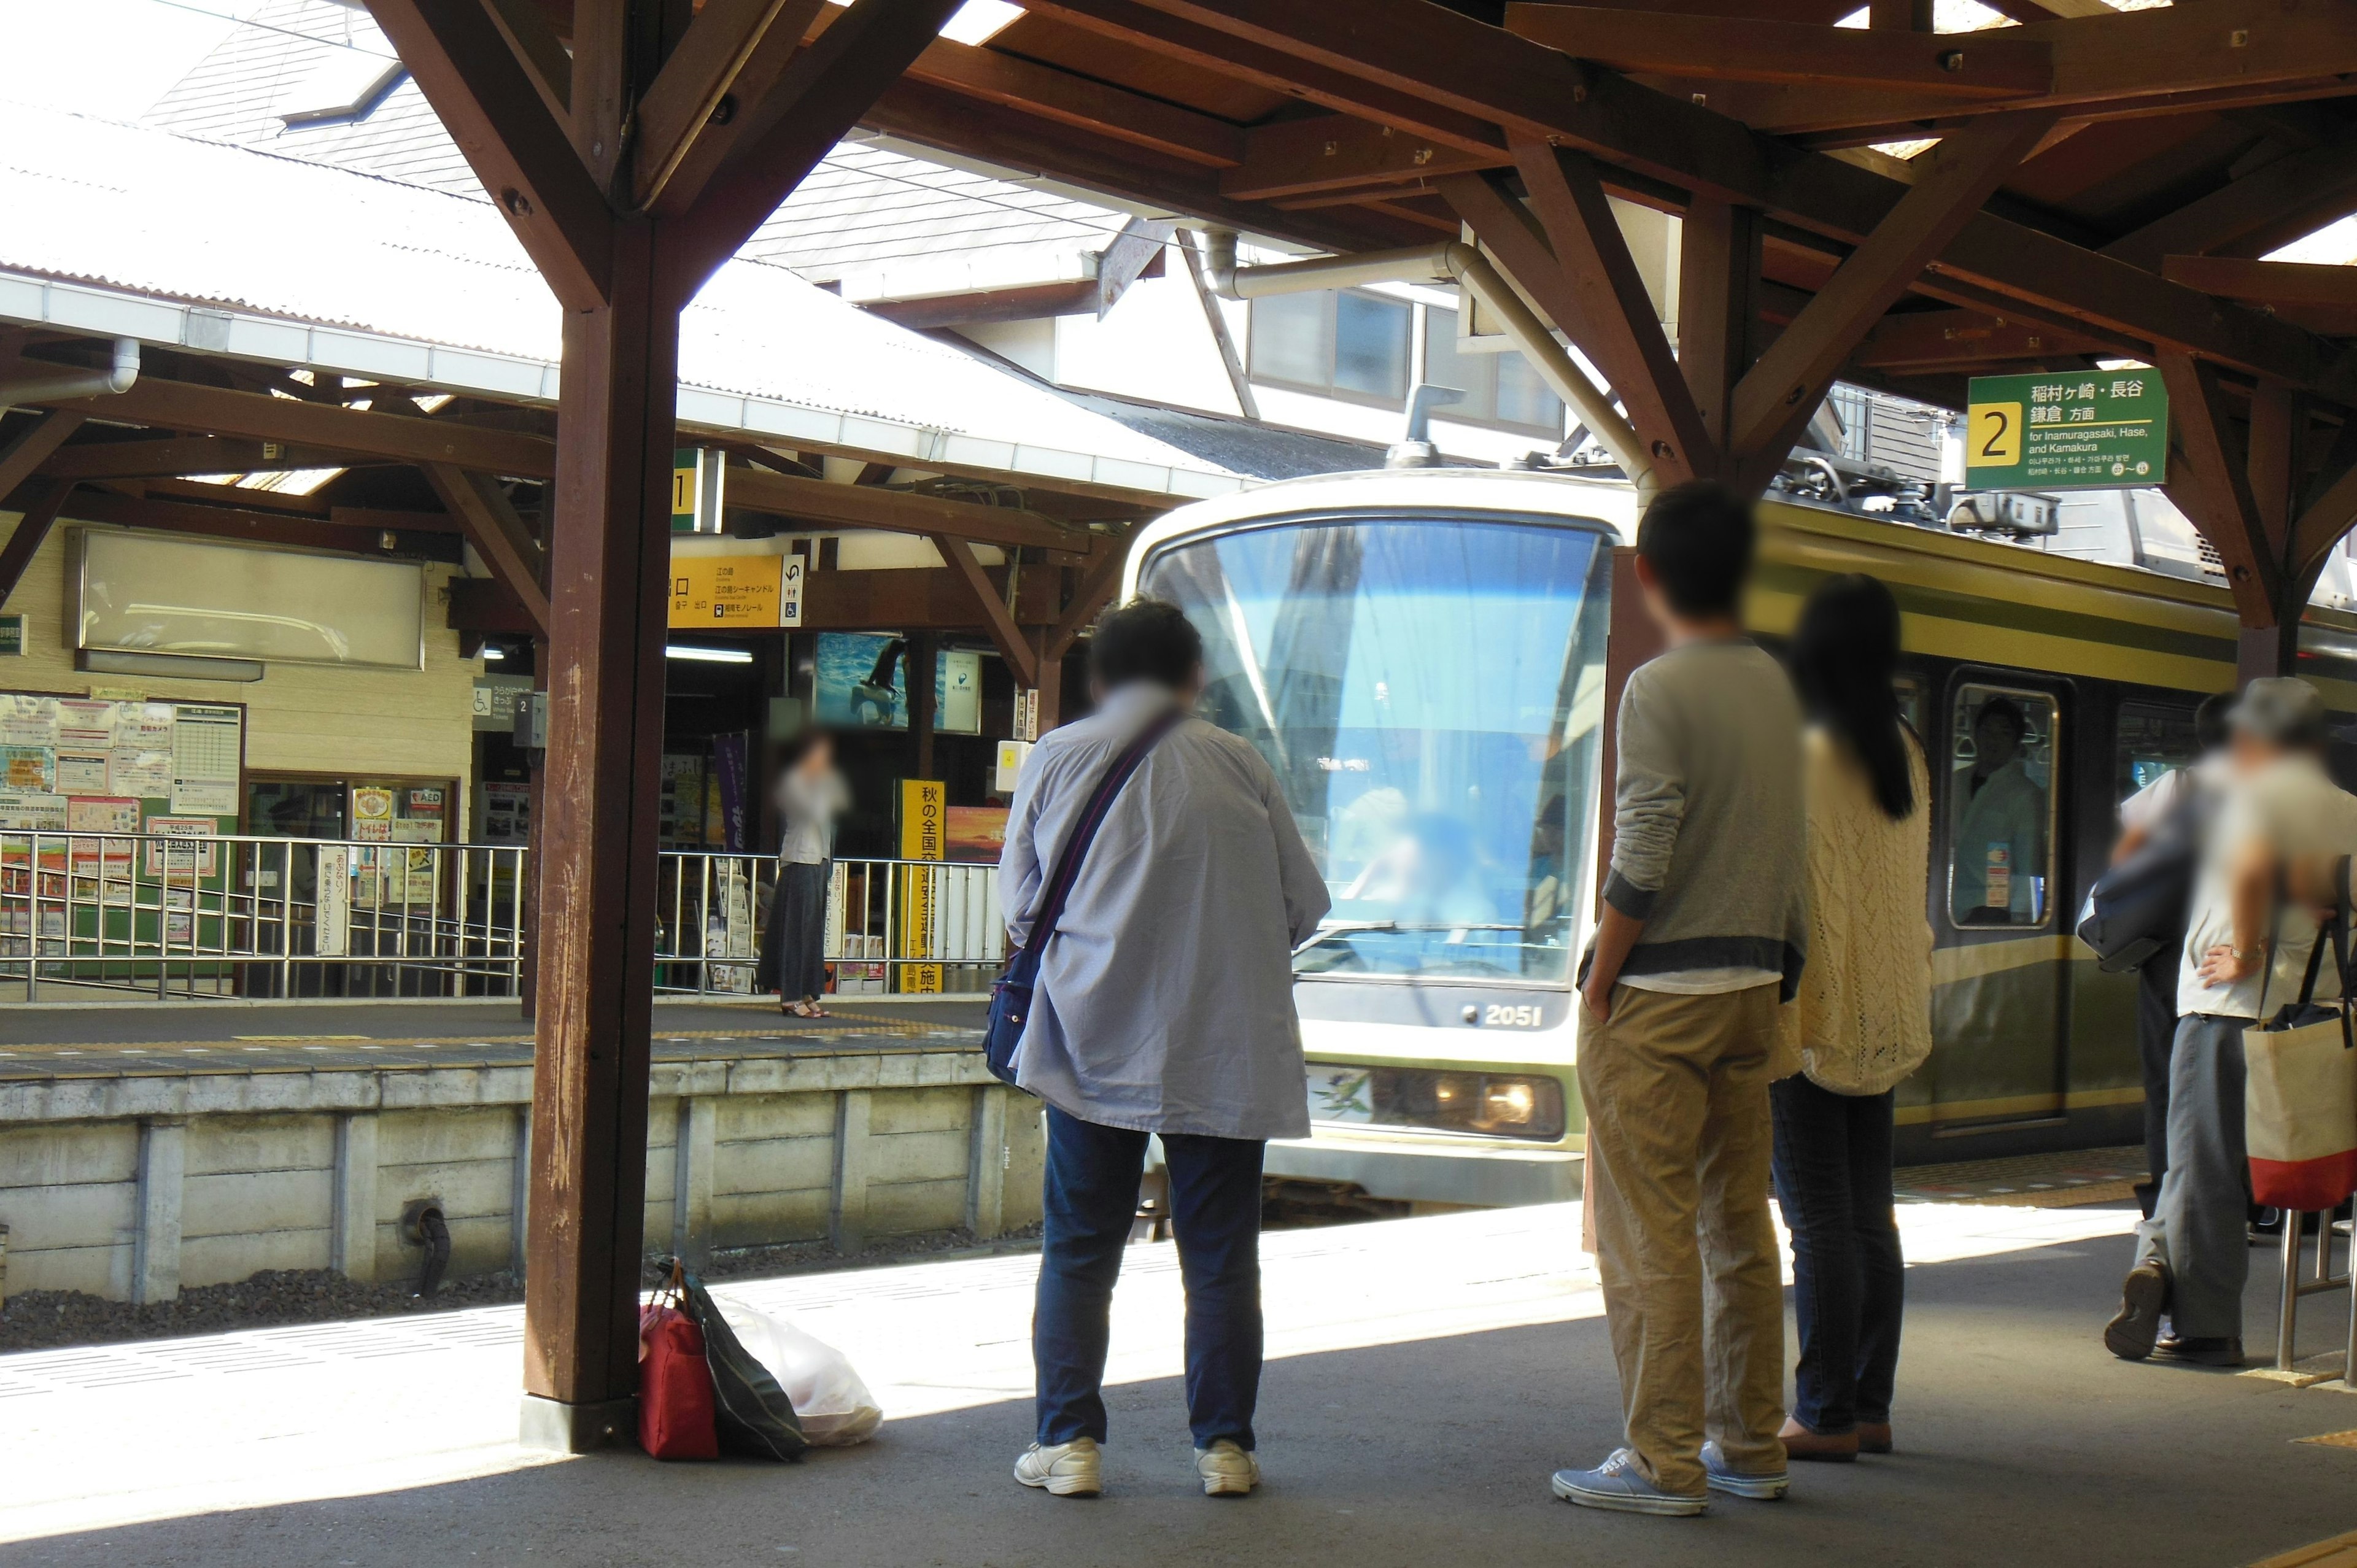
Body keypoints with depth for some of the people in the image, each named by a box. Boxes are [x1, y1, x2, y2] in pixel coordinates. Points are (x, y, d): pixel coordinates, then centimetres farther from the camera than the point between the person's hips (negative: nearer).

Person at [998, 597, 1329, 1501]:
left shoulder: (1056, 758, 2)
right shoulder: (1239, 764, -1)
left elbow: (1019, 907, 6)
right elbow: (1304, 906, 3)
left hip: (1093, 1044, 1)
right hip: (1224, 1049, 0)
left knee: (1078, 1248, 9)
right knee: (1220, 1252, 8)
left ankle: (1069, 1442, 7)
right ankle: (1225, 1444, 11)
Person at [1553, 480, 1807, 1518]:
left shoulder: (1661, 690, -13)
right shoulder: (1775, 686, 9)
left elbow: (1641, 865, -19)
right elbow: (1789, 854, 13)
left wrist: (1596, 988, -10)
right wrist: (1775, 970, 18)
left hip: (1661, 996, -7)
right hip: (1754, 986, 8)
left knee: (1648, 1235, -2)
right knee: (1739, 1224, 13)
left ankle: (1664, 1463, 0)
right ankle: (1751, 1447, 20)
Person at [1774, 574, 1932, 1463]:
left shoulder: (1809, 757, -13)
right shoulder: (1907, 756, 9)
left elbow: (1804, 898, -15)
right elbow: (1912, 891, 14)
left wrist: (1779, 1019, -12)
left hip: (1815, 1017, -8)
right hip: (1888, 1017, 8)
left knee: (1819, 1222, -3)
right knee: (1870, 1216, 11)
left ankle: (1826, 1414, 0)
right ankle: (1870, 1407, 17)